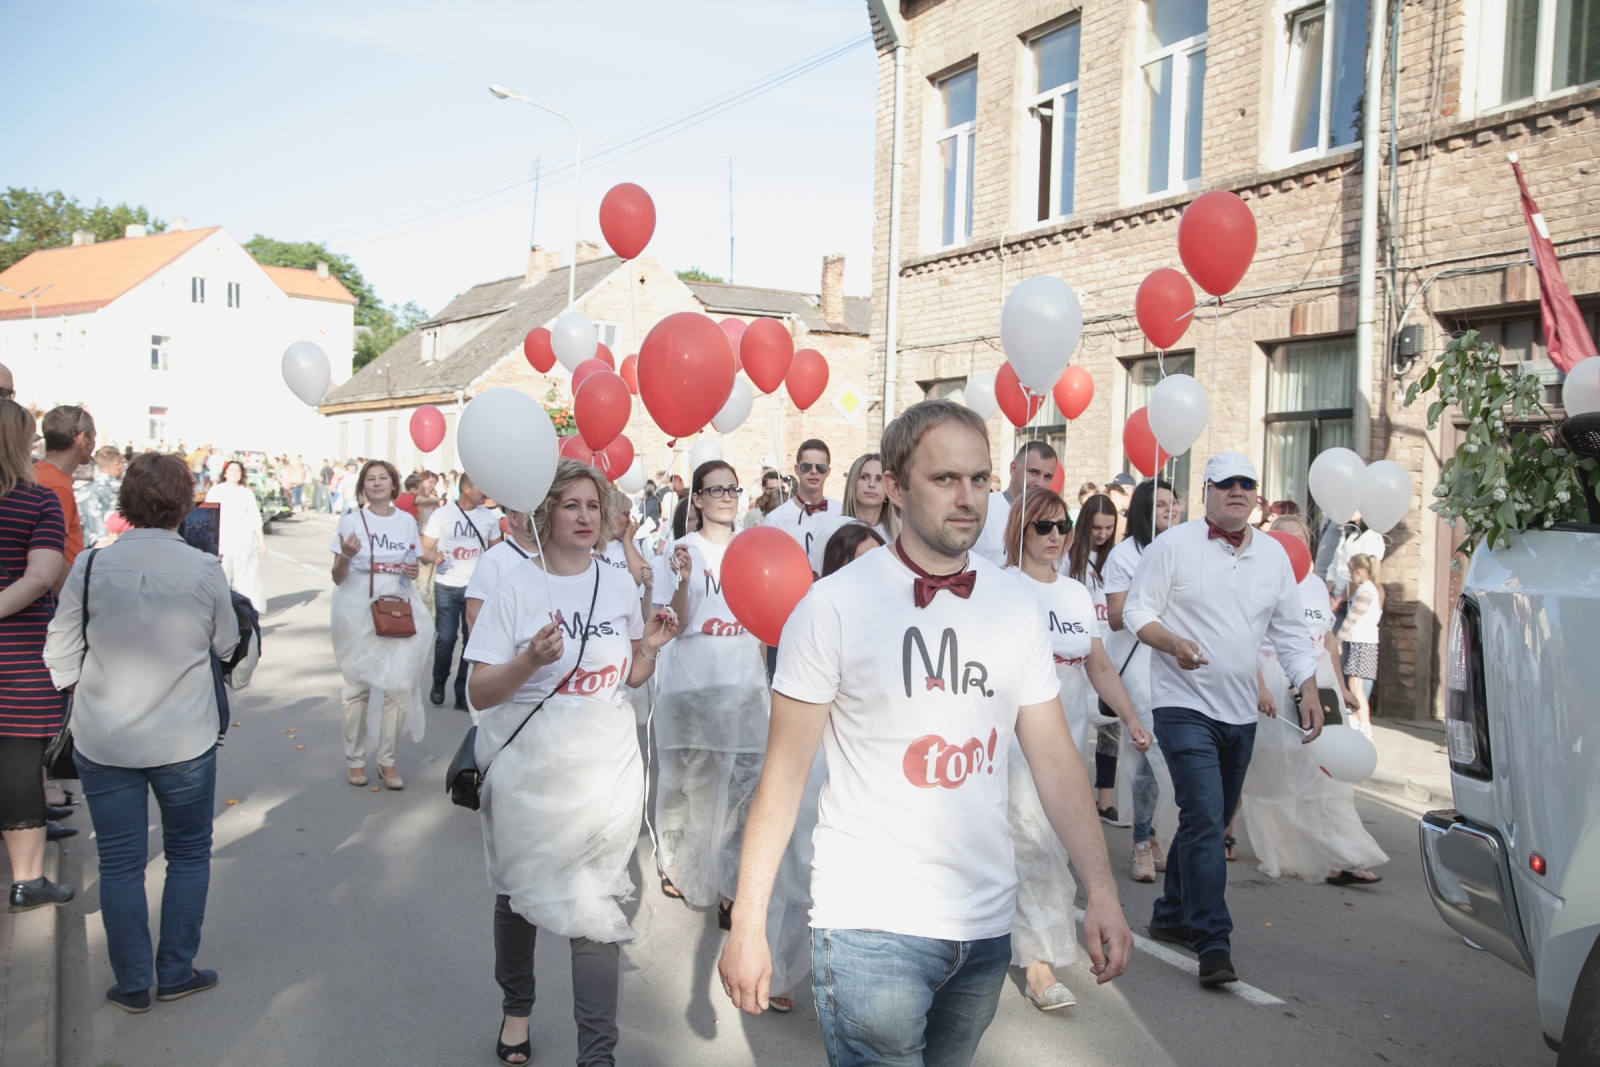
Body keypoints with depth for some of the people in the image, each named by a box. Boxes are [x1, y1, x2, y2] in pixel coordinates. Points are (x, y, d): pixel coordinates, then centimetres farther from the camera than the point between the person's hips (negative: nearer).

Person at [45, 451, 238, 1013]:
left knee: (120, 863, 13)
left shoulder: (90, 567, -9)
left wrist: (94, 692, 16)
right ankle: (176, 972, 23)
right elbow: (225, 645, 2)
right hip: (185, 740, -1)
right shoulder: (204, 570, -12)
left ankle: (133, 985, 23)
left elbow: (60, 658, -2)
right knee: (189, 854, 17)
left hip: (103, 742, 1)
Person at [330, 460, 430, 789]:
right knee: (359, 686, 2)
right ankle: (354, 759, 16)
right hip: (358, 612, -2)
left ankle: (387, 761, 9)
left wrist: (413, 571, -4)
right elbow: (338, 577, -2)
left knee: (397, 685, -2)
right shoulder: (351, 521, 0)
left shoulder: (407, 521, 9)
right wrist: (346, 556, -22)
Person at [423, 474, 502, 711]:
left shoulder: (490, 516, 4)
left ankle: (463, 692, 13)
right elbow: (425, 548, -3)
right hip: (447, 586, -2)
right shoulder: (441, 514, -4)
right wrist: (434, 557, -26)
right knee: (446, 638, -2)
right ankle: (439, 682, 23)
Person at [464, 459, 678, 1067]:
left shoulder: (619, 586, 3)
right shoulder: (516, 589, -8)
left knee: (596, 903, -3)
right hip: (528, 766, -1)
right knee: (521, 892, 16)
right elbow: (480, 693, -10)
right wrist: (530, 660, -27)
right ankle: (517, 1007, 42)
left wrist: (649, 648, -6)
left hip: (603, 765, 1)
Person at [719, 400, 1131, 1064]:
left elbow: (1055, 759, 5)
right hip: (872, 927, -4)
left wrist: (1101, 890, -3)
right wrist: (747, 923, -10)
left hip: (988, 924, 5)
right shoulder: (834, 605, -10)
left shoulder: (1016, 604, 3)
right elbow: (785, 769, -9)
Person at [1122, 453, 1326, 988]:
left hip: (1241, 712, 6)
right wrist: (1171, 642, -23)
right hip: (1185, 706, -6)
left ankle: (1171, 915, 30)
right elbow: (1137, 610, -5)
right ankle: (1213, 942, -9)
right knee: (1204, 819, -14)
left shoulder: (1273, 554, 10)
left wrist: (1309, 689, 5)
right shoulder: (1173, 545, -5)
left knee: (1211, 821, 14)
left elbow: (1290, 631, 14)